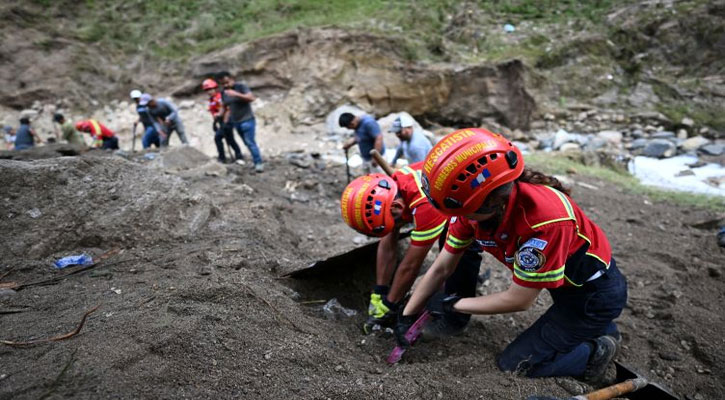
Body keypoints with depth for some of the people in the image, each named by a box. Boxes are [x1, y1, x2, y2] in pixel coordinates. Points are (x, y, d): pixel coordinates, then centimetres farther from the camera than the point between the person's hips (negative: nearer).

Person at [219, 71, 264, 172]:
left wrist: (236, 94, -34)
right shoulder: (224, 93, 6)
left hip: (247, 120, -6)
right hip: (235, 122, 6)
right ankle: (257, 162, 17)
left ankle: (259, 163, -6)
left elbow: (251, 98, -26)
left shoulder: (241, 87, -11)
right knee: (247, 143, 9)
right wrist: (225, 122, 9)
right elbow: (227, 109, 14)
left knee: (250, 142, -12)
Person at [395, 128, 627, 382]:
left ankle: (595, 353, 12)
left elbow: (519, 300, -26)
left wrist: (453, 304, -17)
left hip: (595, 293, -7)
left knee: (514, 364, -3)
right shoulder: (475, 206, -19)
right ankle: (595, 327, 28)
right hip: (565, 282, 7)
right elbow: (441, 268, -7)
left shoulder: (546, 218, -40)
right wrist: (406, 316, -3)